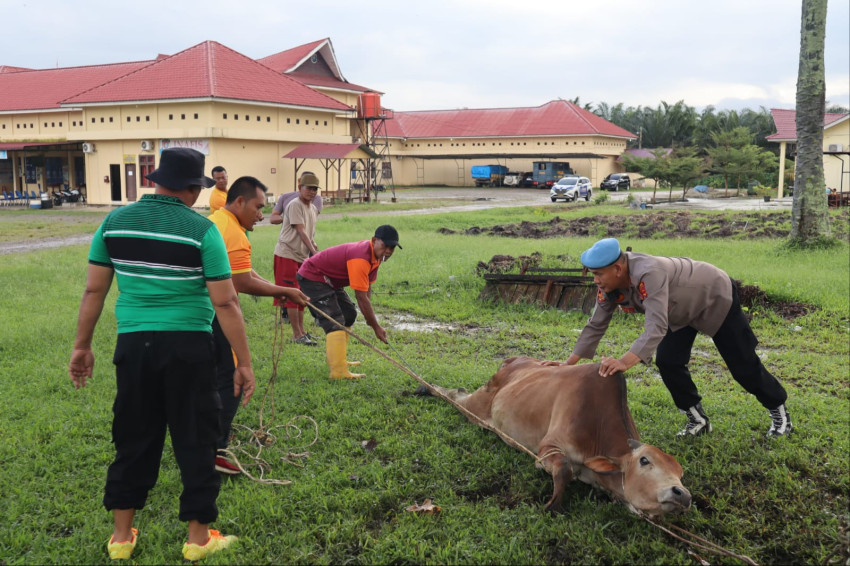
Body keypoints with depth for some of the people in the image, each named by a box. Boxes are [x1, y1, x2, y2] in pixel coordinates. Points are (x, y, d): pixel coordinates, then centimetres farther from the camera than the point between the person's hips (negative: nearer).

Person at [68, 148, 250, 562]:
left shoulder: (114, 221, 4)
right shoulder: (201, 229, -8)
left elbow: (94, 291, 8)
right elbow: (225, 303, -9)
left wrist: (82, 346, 17)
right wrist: (244, 363, -4)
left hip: (133, 343, 4)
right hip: (188, 346, -4)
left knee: (134, 438, 16)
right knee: (195, 441, 9)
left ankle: (122, 537, 26)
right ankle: (198, 538, 20)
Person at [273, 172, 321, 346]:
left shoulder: (313, 208, 13)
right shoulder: (294, 205, -14)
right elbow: (300, 231, -22)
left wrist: (316, 251, 11)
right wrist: (314, 251, -28)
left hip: (303, 256, 9)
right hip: (287, 254, -9)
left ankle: (301, 331, 22)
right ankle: (297, 335, -4)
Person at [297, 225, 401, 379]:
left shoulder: (376, 255, -1)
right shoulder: (361, 259, -32)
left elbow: (367, 288, 4)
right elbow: (361, 298, -31)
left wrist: (368, 315, -7)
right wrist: (376, 327, -25)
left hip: (329, 280, 11)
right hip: (312, 278, -11)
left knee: (349, 314, 16)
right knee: (334, 322, -20)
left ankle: (338, 360, 26)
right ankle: (339, 372, -24)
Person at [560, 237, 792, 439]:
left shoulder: (649, 274, -45)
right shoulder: (609, 286, -19)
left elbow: (657, 328, -53)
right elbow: (595, 326, -11)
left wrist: (624, 362, -65)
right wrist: (568, 364, -16)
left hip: (716, 297, -7)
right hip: (683, 309, 7)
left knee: (743, 364, 4)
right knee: (667, 362, -7)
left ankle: (779, 411, 27)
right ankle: (698, 419, 11)